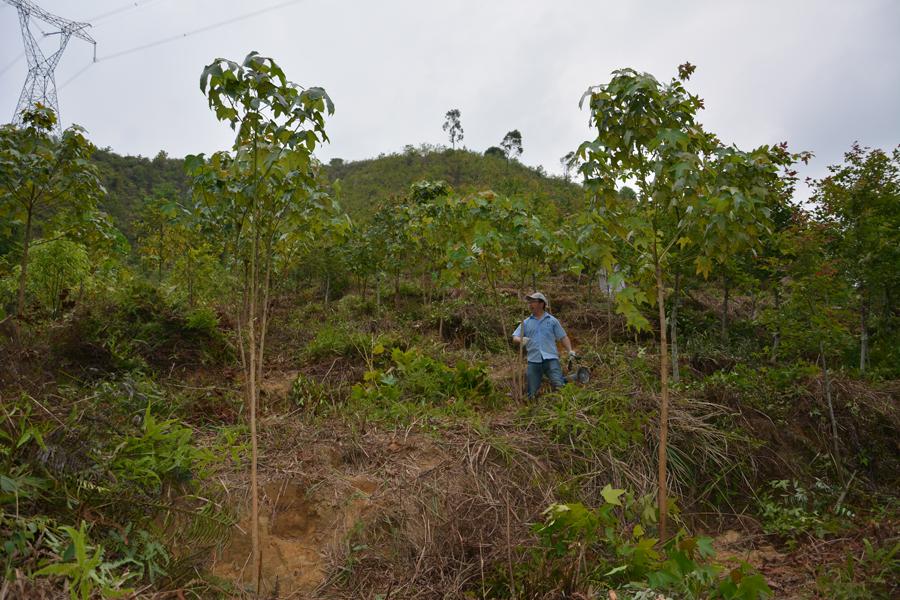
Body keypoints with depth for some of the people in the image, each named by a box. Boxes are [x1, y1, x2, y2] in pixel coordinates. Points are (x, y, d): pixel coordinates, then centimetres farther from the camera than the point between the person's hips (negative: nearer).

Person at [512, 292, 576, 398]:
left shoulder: (552, 320, 11)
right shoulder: (526, 323, 15)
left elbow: (563, 337, 10)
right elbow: (515, 337, 7)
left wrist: (570, 350, -6)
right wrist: (521, 340, -16)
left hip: (550, 359, -2)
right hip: (533, 361, 2)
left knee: (559, 385, -20)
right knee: (532, 394, 1)